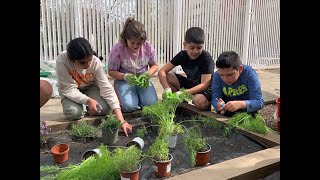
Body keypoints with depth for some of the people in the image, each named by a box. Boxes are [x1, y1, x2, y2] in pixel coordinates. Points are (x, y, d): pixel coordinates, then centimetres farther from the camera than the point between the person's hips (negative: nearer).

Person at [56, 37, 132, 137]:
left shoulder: (96, 62, -30)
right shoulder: (62, 60, -33)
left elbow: (107, 89, -33)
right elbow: (69, 89, -28)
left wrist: (121, 120, -40)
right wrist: (88, 100, -46)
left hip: (89, 87, 1)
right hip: (69, 90, -1)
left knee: (105, 108, -23)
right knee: (74, 112, -30)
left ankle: (85, 107, 10)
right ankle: (83, 108, 7)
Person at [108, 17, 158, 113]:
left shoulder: (148, 47, -10)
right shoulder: (117, 49, -17)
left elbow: (154, 66, 3)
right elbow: (111, 71, -10)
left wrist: (148, 74, -20)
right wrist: (125, 76, -29)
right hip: (124, 80, -2)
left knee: (152, 104, -19)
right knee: (128, 106, -26)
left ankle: (138, 95, 15)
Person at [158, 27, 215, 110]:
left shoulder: (207, 58, -22)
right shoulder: (182, 55, -9)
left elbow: (205, 84, -29)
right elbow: (162, 71, -14)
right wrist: (167, 89, -32)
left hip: (206, 89, -4)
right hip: (191, 84, 5)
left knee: (200, 101, -39)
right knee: (167, 77, -16)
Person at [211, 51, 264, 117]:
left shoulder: (250, 74, -24)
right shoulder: (217, 76, -16)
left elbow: (259, 102, -28)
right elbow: (215, 99, -16)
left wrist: (240, 104, -46)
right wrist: (219, 106, -41)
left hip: (247, 109, -1)